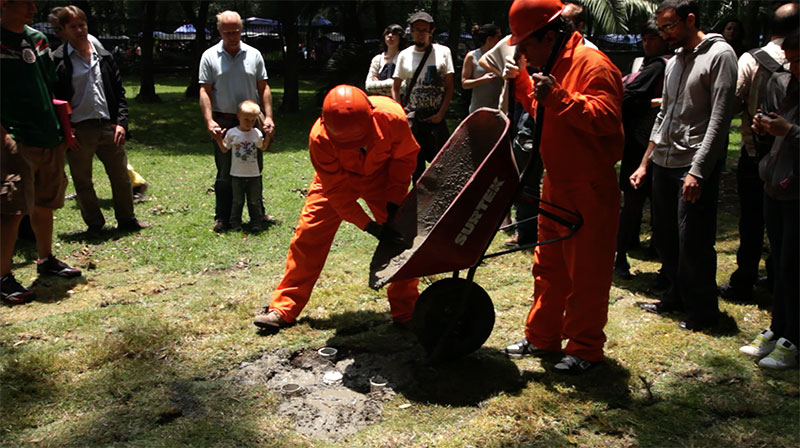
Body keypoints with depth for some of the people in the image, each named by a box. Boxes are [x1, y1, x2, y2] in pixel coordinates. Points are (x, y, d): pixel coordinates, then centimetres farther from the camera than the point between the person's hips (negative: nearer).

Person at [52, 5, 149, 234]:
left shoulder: (104, 56, 9)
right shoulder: (57, 60, -4)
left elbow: (119, 92, 10)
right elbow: (53, 98, -5)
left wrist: (121, 122, 0)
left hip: (108, 126, 3)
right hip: (78, 130, -3)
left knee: (121, 176, 10)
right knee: (82, 181, 7)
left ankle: (127, 219, 26)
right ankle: (94, 224, 22)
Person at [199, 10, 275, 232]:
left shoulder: (254, 55, 6)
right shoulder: (210, 56, 0)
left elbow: (263, 88, 8)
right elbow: (204, 91, -4)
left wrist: (268, 116, -2)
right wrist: (209, 121, -15)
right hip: (223, 122, -2)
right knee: (225, 173, 4)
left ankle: (258, 214, 22)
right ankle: (223, 217, 13)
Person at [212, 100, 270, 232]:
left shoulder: (257, 133, 0)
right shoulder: (232, 133, -6)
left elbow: (263, 148, 15)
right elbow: (225, 149, 3)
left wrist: (268, 137, 3)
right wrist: (219, 139, -12)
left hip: (254, 174, 2)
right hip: (237, 175, -1)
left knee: (254, 201, 8)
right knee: (238, 200, 6)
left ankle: (256, 222, 18)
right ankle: (235, 222, 16)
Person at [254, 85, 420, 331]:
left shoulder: (392, 117, -36)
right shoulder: (320, 137, -36)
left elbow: (405, 156, -14)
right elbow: (336, 190, -27)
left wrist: (394, 200, -19)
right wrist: (369, 226, -31)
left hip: (382, 174, 1)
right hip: (337, 178, -1)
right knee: (309, 235, -5)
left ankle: (406, 312, 7)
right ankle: (284, 308, 8)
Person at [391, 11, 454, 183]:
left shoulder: (443, 52, 5)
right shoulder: (404, 55, 9)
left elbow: (449, 86, 2)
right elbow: (395, 88, 12)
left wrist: (441, 113, -7)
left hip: (436, 116, -1)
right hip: (412, 117, 2)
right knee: (415, 162, 4)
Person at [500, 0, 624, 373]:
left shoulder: (592, 65, -16)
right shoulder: (556, 65, 14)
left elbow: (606, 119, -27)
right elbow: (540, 110, 28)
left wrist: (558, 97, -32)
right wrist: (522, 82, 13)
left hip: (589, 191, -10)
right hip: (556, 185, 10)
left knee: (586, 273, 1)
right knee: (549, 265, 16)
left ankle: (585, 348, 13)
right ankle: (542, 337, 28)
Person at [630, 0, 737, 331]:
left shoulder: (719, 55, -8)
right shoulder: (674, 62, 17)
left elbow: (719, 119, -14)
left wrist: (698, 170, -19)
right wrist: (645, 163, 19)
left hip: (695, 167, -8)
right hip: (664, 163, 8)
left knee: (693, 243, -3)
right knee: (665, 237, 14)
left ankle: (702, 311, 12)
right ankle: (676, 296, 30)